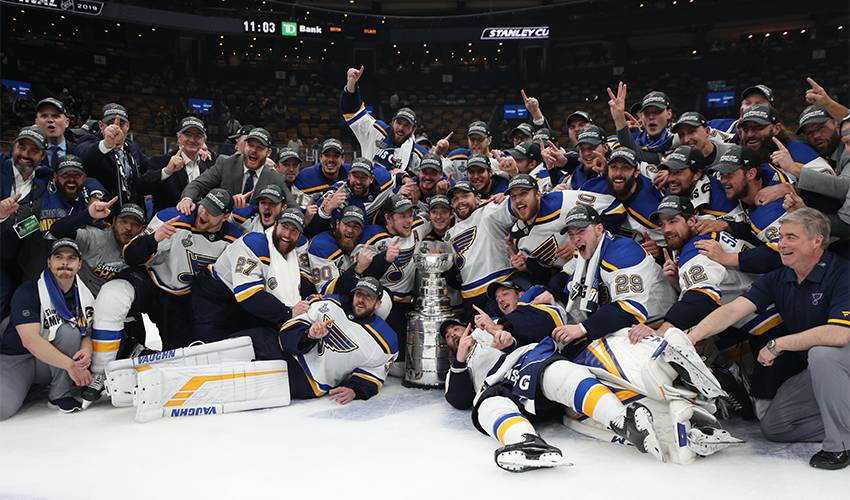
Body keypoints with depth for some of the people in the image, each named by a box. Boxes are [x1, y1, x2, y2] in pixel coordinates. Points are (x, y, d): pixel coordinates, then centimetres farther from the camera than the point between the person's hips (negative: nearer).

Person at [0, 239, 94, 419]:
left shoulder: (85, 295, 0)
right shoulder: (28, 291, -16)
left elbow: (88, 332, 1)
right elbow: (30, 340, -26)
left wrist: (86, 349, -24)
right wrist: (70, 365, -31)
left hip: (52, 366, 4)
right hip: (16, 360, -4)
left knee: (69, 330, -26)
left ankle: (59, 394, -14)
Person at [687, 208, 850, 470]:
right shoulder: (777, 278, -4)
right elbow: (733, 310, -16)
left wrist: (777, 345, -26)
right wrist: (691, 337, -32)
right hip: (817, 369, 6)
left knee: (822, 352, -39)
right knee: (773, 426, 0)